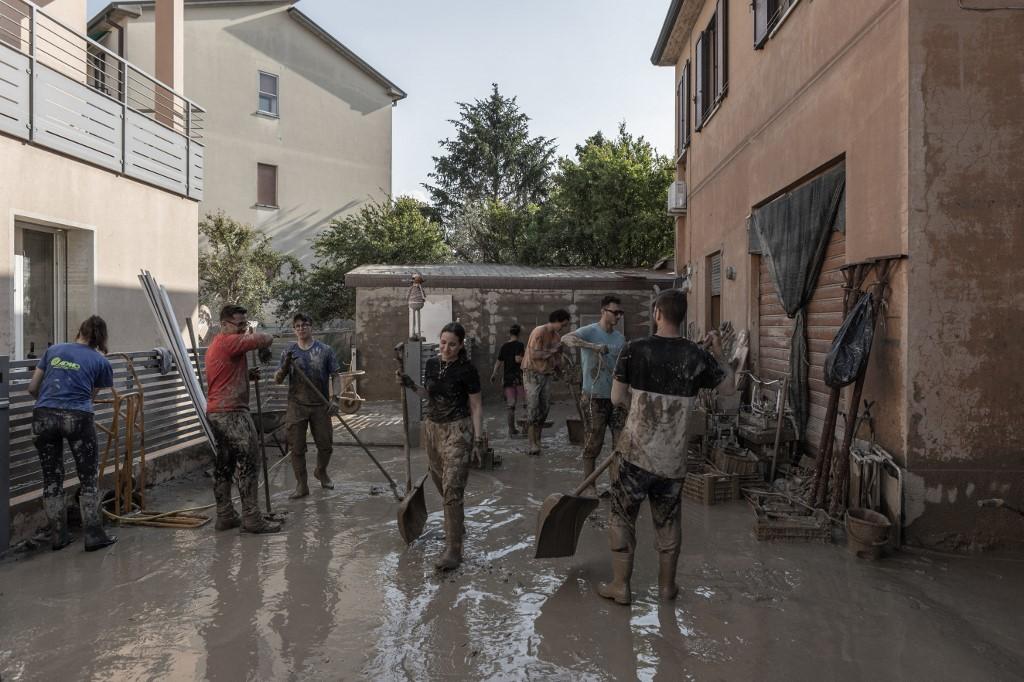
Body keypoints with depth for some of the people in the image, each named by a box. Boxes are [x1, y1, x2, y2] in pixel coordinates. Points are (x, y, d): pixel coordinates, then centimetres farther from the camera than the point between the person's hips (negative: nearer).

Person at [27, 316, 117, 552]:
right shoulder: (101, 361, 9)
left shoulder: (53, 350, 17)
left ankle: (58, 536, 21)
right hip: (77, 417, -3)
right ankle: (93, 536, 11)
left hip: (43, 417, 3)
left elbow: (32, 388, 19)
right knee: (89, 477, 9)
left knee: (52, 477, 14)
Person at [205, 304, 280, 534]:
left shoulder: (216, 345, 20)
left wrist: (247, 374, 8)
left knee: (223, 466, 13)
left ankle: (225, 516, 18)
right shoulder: (229, 342, -13)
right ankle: (252, 519, -5)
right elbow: (265, 339, -19)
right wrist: (254, 336, 4)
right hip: (232, 412, -10)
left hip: (216, 413, 10)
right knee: (248, 465, -7)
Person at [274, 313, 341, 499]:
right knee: (297, 447, 2)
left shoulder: (325, 350, 0)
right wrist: (285, 366, -17)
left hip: (320, 405, 0)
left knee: (326, 445, 7)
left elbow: (335, 376, 1)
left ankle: (321, 472, 35)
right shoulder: (288, 352, 3)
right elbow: (278, 380, 3)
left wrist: (334, 398, -14)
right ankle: (301, 485, 14)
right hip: (296, 406, 0)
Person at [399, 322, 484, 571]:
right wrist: (413, 386, -1)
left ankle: (454, 550, -7)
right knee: (441, 483, 17)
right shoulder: (432, 364, 5)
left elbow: (476, 407, -7)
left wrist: (478, 440, -11)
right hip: (432, 426, 6)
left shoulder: (467, 370, -11)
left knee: (452, 489, -11)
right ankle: (457, 525, 40)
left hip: (457, 430, -6)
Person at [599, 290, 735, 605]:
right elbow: (729, 387, 13)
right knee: (667, 520, 18)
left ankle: (620, 586, 18)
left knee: (623, 518, 11)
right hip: (673, 458, 3)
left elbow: (617, 398, -3)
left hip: (634, 453, -2)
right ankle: (667, 584, 30)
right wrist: (718, 351, 23)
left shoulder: (635, 349, -9)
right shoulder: (697, 356, -3)